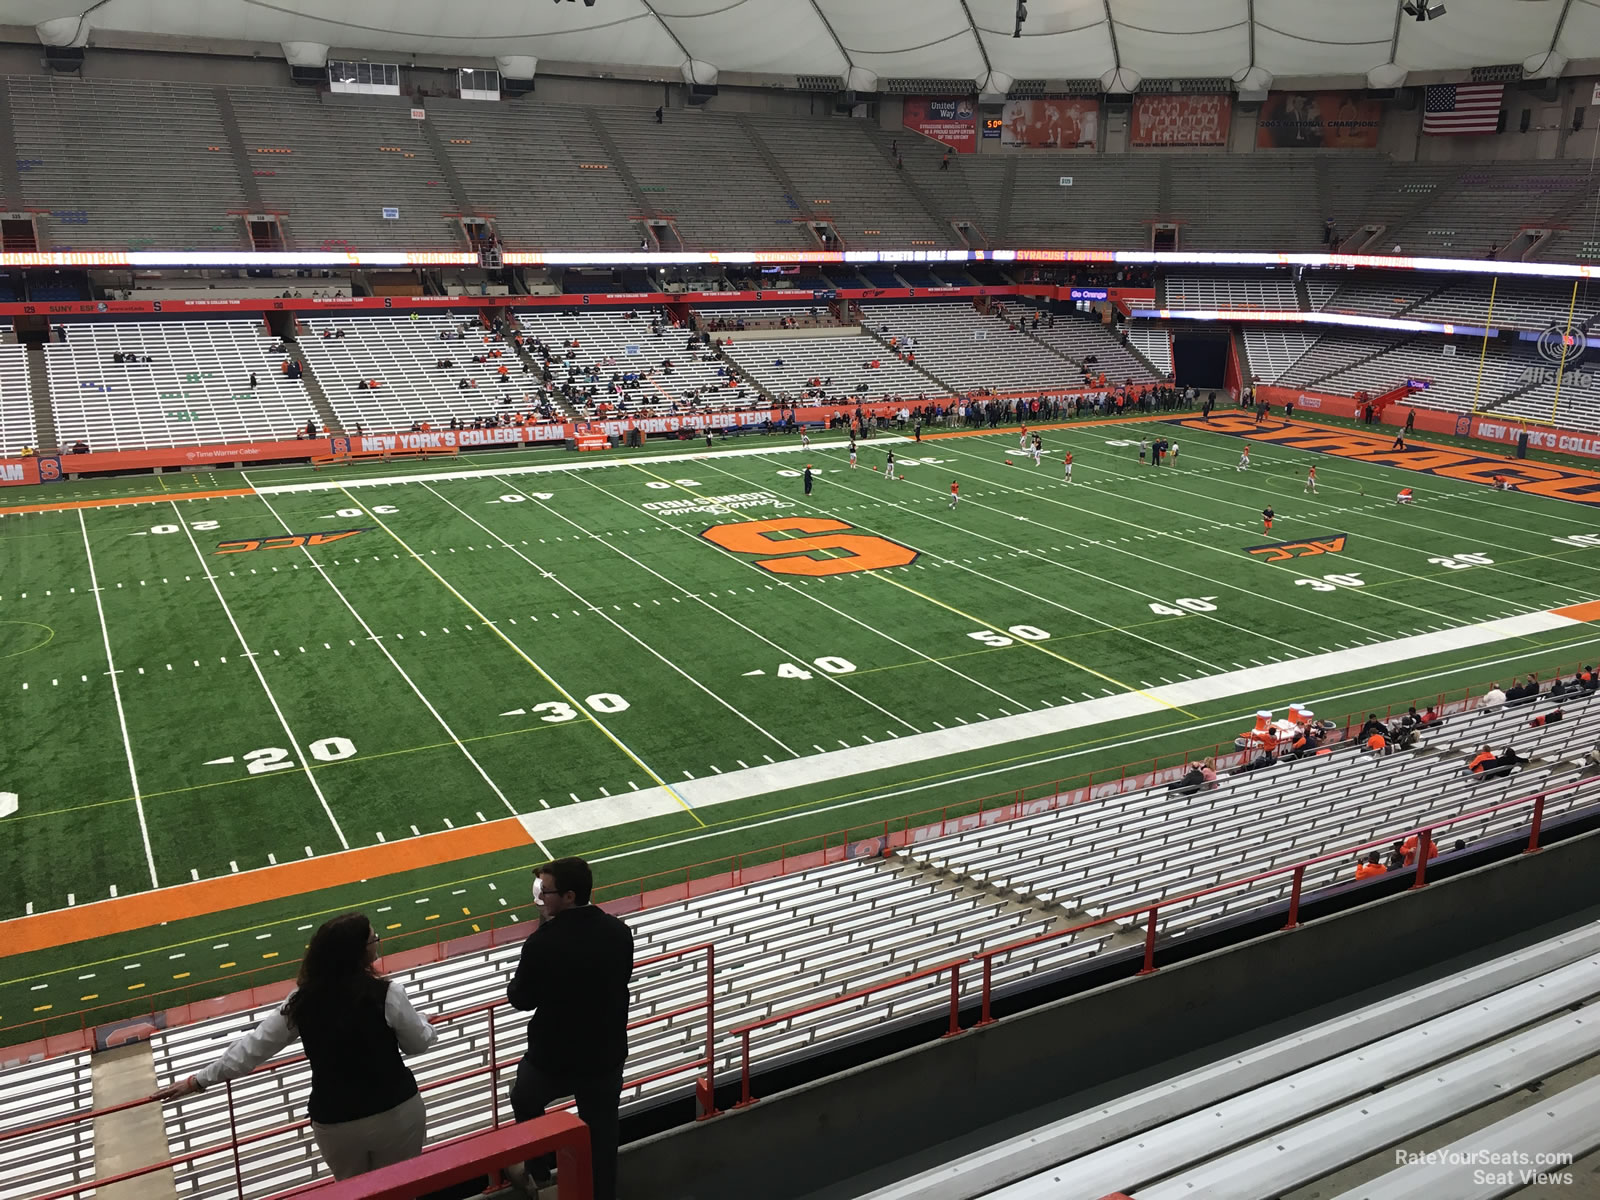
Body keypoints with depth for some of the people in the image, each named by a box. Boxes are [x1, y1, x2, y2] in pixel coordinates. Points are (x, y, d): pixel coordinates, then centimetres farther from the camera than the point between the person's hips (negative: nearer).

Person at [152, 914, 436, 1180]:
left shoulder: (303, 1000, -7)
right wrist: (426, 1027, 16)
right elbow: (418, 1043, -7)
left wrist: (198, 1080, 12)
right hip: (396, 1112, -3)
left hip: (334, 1123, 3)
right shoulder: (386, 993, -19)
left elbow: (254, 1046, 1)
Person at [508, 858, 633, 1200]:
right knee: (600, 1138, 21)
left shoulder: (542, 943, -26)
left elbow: (520, 999, -11)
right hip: (607, 1055, 3)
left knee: (524, 1101, 30)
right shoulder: (619, 932, -12)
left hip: (553, 1057, -3)